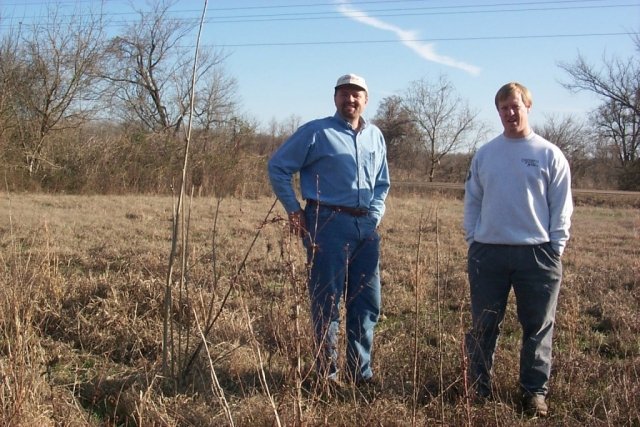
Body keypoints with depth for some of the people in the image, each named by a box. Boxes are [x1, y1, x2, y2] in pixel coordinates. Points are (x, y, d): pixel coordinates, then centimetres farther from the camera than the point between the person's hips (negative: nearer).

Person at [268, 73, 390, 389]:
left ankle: (361, 372, 21)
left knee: (367, 303, 9)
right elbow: (278, 167, -1)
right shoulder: (316, 132, -2)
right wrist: (294, 211, -3)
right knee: (327, 303, 0)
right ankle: (327, 373, 12)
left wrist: (376, 214, 13)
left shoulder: (375, 136, 15)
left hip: (366, 227, 6)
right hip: (328, 223, -6)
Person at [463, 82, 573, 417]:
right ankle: (479, 386, 22)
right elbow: (472, 200, 11)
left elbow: (561, 208, 1)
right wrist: (472, 240, 3)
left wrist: (555, 249, -5)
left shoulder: (549, 155, 1)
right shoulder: (484, 154, 8)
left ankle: (535, 390, 20)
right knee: (483, 326, 9)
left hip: (537, 253, -2)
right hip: (488, 252, 2)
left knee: (538, 327, 7)